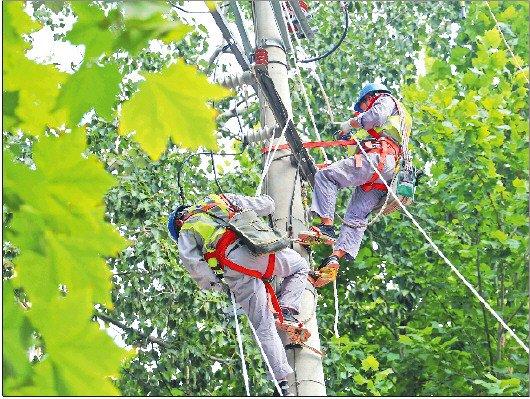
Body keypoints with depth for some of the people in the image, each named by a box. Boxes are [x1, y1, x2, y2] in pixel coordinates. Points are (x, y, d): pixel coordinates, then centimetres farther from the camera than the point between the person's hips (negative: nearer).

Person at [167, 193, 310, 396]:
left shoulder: (186, 233, 24)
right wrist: (266, 199, 54)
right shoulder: (221, 199, 32)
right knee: (301, 267, 30)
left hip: (237, 270, -1)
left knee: (263, 328, 9)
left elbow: (190, 259, 4)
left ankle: (281, 381, 5)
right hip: (261, 248, 1)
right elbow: (267, 206, 31)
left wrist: (212, 284, 14)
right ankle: (286, 313, 9)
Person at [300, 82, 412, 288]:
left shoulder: (386, 100, 18)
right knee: (356, 219, -3)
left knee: (324, 176, -15)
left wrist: (349, 124, 5)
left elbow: (376, 116, -5)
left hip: (377, 158, -9)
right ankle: (334, 259, -16)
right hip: (384, 178, 9)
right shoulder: (398, 122, 45)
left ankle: (326, 226, -28)